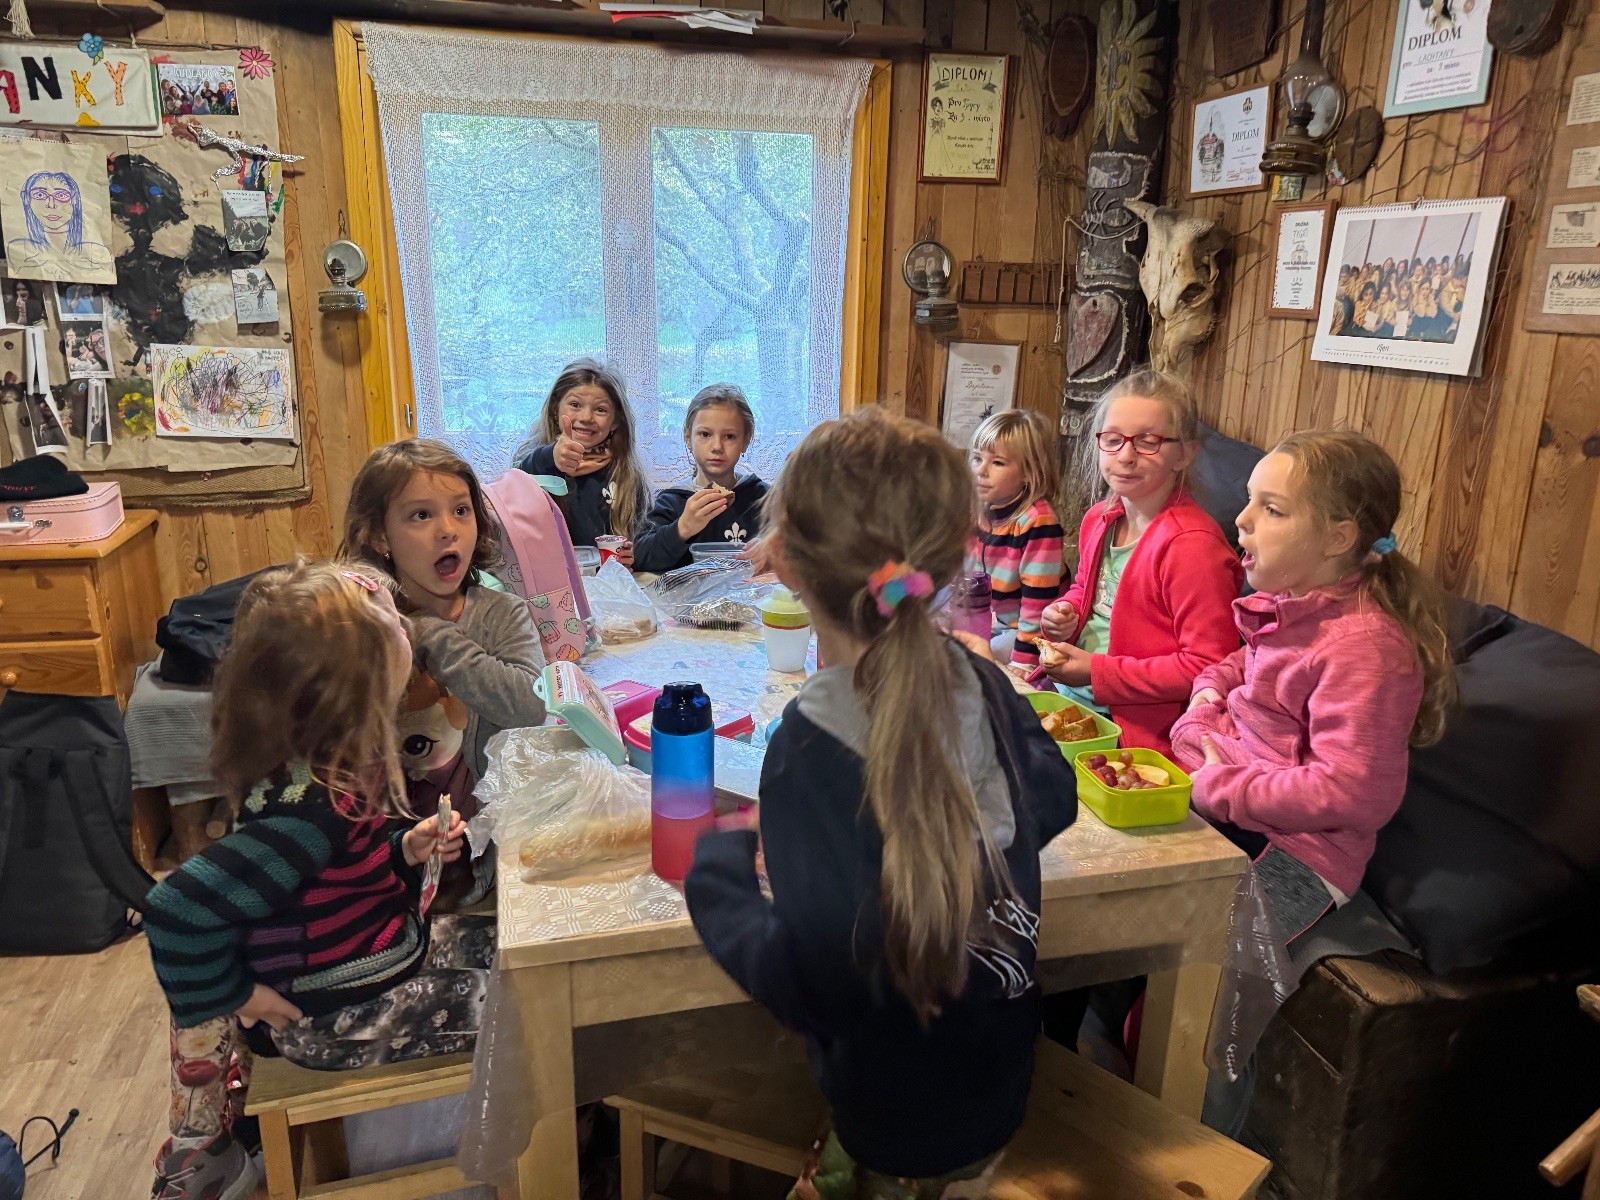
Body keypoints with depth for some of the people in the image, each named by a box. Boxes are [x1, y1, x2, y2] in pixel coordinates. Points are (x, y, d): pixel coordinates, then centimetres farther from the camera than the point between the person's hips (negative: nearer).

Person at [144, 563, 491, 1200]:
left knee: (508, 943, 18)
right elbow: (179, 908, -35)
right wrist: (230, 997, -19)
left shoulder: (341, 763, -6)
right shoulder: (312, 807, -34)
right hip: (337, 1017, -8)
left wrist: (404, 848, -5)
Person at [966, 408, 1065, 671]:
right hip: (985, 622, 7)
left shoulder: (1038, 521, -24)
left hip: (1023, 630, -7)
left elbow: (1038, 601, -24)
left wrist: (1023, 664, -24)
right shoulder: (981, 510, -2)